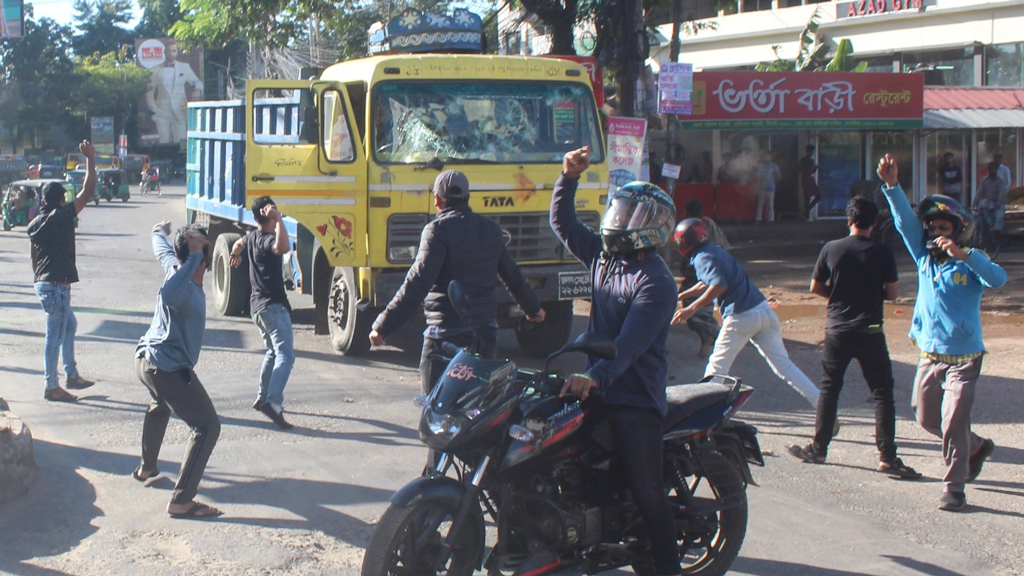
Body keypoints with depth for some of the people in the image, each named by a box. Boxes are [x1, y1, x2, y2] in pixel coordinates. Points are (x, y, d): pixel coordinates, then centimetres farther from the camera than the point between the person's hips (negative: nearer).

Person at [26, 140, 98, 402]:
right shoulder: (62, 216, -12)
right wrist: (90, 159, -7)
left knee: (69, 325, 22)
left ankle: (72, 375, 26)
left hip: (44, 283, 9)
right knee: (55, 335, -3)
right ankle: (52, 387, 2)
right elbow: (88, 191, -13)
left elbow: (34, 258, 18)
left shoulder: (35, 223, 11)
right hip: (57, 285, -9)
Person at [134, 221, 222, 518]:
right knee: (207, 427, -10)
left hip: (146, 358, 11)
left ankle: (146, 467, 59)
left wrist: (160, 231, 46)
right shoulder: (186, 288, -28)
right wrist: (194, 259, -48)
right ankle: (181, 501, -14)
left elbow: (162, 249, 23)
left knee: (160, 406, 39)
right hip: (168, 368, -11)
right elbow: (169, 295, -55)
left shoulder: (174, 266, -1)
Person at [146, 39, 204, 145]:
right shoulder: (157, 71, 10)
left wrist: (197, 90, -11)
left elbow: (197, 82, 12)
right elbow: (150, 91, 13)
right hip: (162, 113, 1)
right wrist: (153, 107, 1)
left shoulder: (185, 67, 10)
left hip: (180, 113, -1)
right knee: (164, 144, 0)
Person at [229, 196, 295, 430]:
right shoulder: (268, 240, -18)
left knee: (273, 351, 25)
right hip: (274, 305, -9)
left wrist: (235, 255, 58)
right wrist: (279, 219, -37)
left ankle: (262, 397, 28)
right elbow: (283, 247, -43)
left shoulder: (251, 236, 10)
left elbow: (238, 243, 36)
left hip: (257, 305, 9)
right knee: (285, 355, -17)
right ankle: (273, 402, -32)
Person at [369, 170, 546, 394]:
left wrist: (383, 326, -22)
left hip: (447, 335, -7)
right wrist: (533, 307, 39)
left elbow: (417, 284, -20)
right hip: (486, 333, 7)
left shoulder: (438, 230, -11)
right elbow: (513, 277, 22)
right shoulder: (491, 230, 11)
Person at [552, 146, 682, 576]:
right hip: (596, 390, 8)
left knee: (646, 493, -7)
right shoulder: (604, 255, 10)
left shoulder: (656, 282, -15)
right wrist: (569, 178, 5)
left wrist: (596, 376, -39)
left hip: (634, 399, -8)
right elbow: (563, 224, 19)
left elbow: (631, 343, -26)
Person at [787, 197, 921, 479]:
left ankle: (818, 448, 19)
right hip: (869, 333, -2)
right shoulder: (883, 253, -6)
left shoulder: (831, 249, -2)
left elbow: (815, 287, 3)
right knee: (882, 393, 1)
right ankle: (887, 456, -4)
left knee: (829, 389, 15)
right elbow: (892, 293, -4)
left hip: (837, 329, 2)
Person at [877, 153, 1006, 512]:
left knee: (953, 423, -12)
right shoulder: (924, 257, 5)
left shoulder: (970, 265, -8)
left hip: (963, 359, -6)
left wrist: (964, 254, -40)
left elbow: (998, 278, -28)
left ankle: (953, 489, -3)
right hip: (929, 357, 6)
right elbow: (905, 221, -4)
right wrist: (891, 186, -17)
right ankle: (977, 447, 39)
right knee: (926, 419, 16)